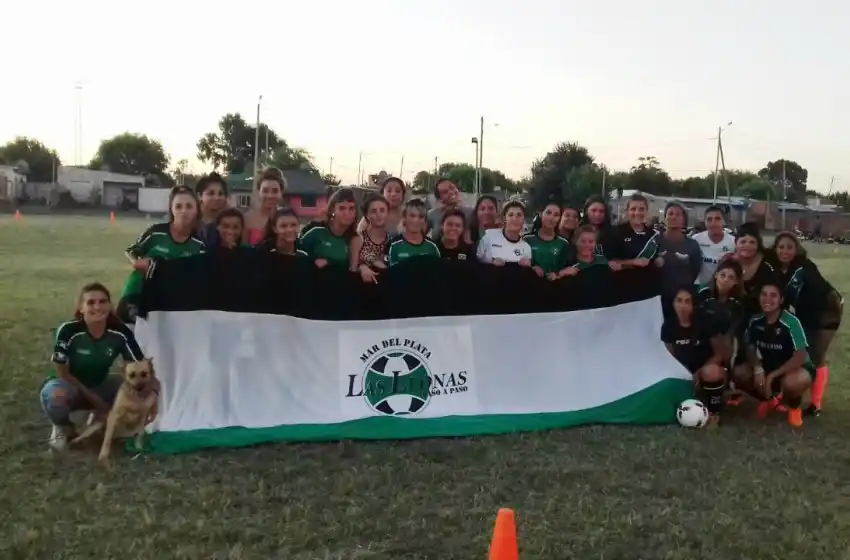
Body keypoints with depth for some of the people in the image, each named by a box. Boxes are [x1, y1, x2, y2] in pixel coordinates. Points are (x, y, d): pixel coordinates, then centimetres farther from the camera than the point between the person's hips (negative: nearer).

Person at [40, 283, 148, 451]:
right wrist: (92, 397, -20)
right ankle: (63, 427, -3)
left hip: (99, 386, 3)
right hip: (70, 385, -3)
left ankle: (100, 416, 4)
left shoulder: (121, 332, -18)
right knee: (54, 395, -38)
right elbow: (61, 371, -17)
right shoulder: (68, 330, -26)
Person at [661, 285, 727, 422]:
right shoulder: (668, 325, -7)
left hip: (709, 367, -4)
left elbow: (721, 353, -13)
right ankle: (700, 396, 8)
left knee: (711, 373, -40)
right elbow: (670, 357, 2)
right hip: (687, 372, 4)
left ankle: (714, 411, -13)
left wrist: (700, 372, -22)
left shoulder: (705, 322, -17)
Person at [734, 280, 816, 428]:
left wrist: (772, 376, -27)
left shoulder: (791, 322, -24)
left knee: (791, 383, -39)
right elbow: (750, 348, 0)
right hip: (768, 366, 5)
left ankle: (794, 406, 1)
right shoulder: (755, 321, -10)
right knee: (739, 374, -19)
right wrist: (758, 369, -21)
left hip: (794, 367, -5)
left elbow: (800, 356, -25)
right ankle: (769, 400, 12)